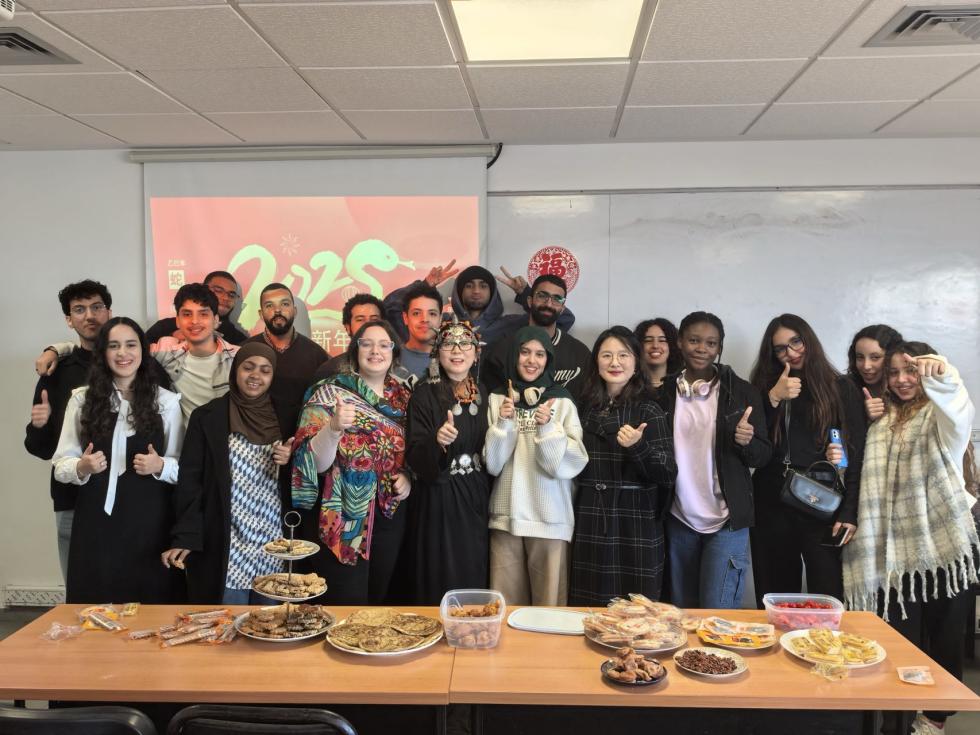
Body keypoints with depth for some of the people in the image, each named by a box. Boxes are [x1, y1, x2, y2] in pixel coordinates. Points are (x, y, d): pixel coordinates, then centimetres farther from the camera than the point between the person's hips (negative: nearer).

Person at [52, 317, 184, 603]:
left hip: (149, 522, -1)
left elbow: (183, 466, 4)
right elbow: (61, 464, 5)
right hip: (97, 523, 1)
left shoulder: (166, 401, 1)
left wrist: (160, 466, -15)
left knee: (152, 608, 4)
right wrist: (82, 467, -15)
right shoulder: (82, 399, 4)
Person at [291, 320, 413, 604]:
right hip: (343, 519, -4)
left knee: (379, 599, 16)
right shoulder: (330, 393, -6)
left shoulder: (403, 396, 7)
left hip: (390, 516, 5)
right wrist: (333, 427, -32)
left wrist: (408, 476, 0)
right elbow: (314, 462, -15)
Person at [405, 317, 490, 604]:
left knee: (476, 580, 9)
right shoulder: (425, 394, -5)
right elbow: (414, 457, -14)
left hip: (477, 501, 4)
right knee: (439, 588, 0)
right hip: (438, 503, -4)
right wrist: (438, 441, -30)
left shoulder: (484, 394, 9)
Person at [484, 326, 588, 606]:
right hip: (505, 517, 2)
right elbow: (492, 464, 0)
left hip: (550, 519, -2)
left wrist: (547, 428, -20)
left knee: (549, 605, 6)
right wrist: (504, 423, -13)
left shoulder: (562, 401, -1)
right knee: (506, 605, 9)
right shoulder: (497, 399, 4)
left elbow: (571, 464, -8)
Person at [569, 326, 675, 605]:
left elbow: (668, 475, -9)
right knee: (588, 609, 9)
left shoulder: (649, 411, -4)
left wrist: (637, 446, -23)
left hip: (635, 525, -3)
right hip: (589, 523, 4)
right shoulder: (586, 407, 8)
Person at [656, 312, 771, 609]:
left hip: (726, 521, -3)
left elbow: (763, 456, -2)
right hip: (679, 520, 3)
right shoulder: (664, 392, 2)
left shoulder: (742, 392, -4)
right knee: (682, 613, 15)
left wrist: (746, 441, -23)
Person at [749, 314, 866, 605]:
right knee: (774, 599, 8)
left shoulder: (842, 388, 4)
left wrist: (849, 511, -7)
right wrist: (773, 399, -11)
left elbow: (856, 453, 0)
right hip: (772, 504, 3)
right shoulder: (764, 388, 10)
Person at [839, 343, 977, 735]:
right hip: (899, 548, 4)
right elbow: (873, 481, 16)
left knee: (944, 637, 6)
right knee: (902, 640, 6)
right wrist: (843, 463, -4)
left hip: (945, 542, -3)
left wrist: (944, 377, -47)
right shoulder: (881, 423, 13)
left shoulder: (940, 416, -1)